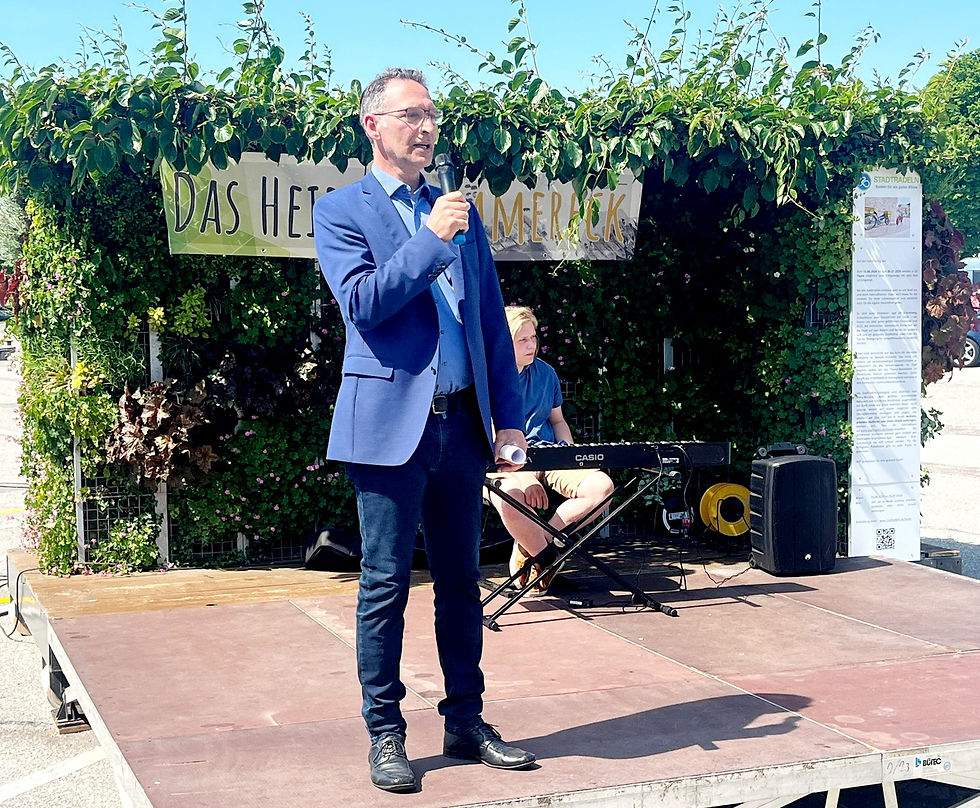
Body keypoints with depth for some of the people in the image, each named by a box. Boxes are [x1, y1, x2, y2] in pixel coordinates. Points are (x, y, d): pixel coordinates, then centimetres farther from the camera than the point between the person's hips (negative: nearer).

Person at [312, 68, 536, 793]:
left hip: (461, 424, 5)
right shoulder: (340, 210, 2)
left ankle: (467, 723, 21)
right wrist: (432, 241, -15)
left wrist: (509, 416, 10)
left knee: (461, 582, 11)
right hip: (391, 424, -5)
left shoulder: (461, 211, 17)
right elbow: (362, 304, -14)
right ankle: (385, 735, 10)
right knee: (386, 584, 0)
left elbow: (492, 320, 16)